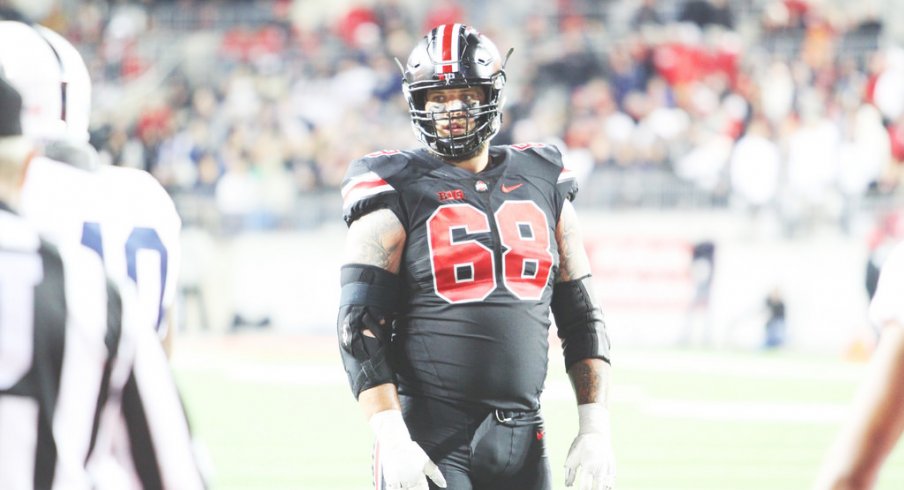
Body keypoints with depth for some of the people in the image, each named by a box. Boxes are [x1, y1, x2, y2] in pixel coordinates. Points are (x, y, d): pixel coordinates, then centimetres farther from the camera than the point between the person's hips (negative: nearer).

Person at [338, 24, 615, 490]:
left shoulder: (542, 187, 12)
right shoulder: (400, 194, -2)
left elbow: (582, 319, 15)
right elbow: (360, 328, -7)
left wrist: (595, 429, 5)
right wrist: (391, 439, -17)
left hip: (522, 442, 5)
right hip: (431, 440, -4)